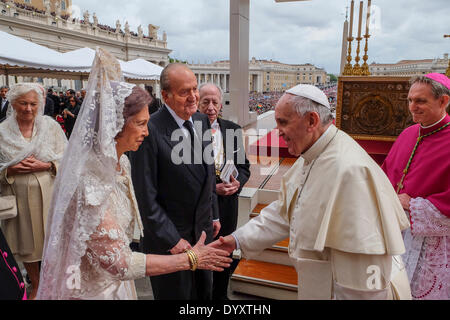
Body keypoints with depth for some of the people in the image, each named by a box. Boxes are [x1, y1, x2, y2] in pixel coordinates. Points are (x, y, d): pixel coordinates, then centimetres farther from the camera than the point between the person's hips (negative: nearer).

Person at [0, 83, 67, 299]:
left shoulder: (51, 126, -2)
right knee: (26, 243, 14)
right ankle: (35, 285, 36)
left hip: (48, 195, -1)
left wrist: (46, 166, -17)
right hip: (19, 198, 2)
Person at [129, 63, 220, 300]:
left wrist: (214, 215, 13)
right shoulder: (150, 131, -22)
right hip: (169, 239, -6)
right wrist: (172, 240, -17)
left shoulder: (202, 121, 1)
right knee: (175, 294, 15)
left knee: (205, 294, 23)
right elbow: (146, 197, -19)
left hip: (203, 231, 6)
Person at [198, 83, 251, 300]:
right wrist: (213, 187, -19)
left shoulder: (233, 130, 4)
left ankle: (220, 295, 42)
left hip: (227, 203, 4)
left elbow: (243, 165, 9)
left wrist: (238, 182, -11)